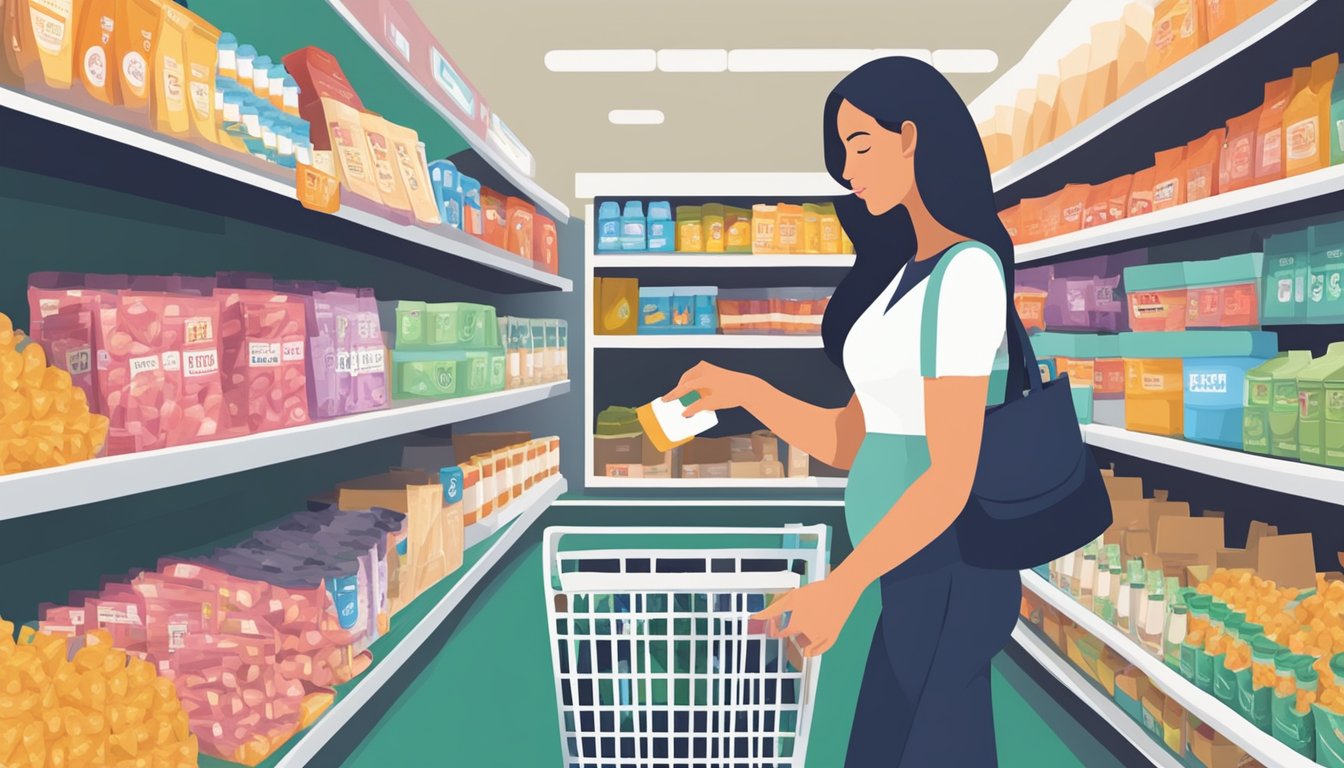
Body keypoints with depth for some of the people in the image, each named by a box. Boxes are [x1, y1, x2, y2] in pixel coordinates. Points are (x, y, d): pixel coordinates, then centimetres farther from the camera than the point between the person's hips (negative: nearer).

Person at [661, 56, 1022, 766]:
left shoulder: (967, 270, -16)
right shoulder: (908, 276, 12)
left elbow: (952, 476, -21)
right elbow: (850, 442, 10)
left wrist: (840, 588, -19)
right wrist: (743, 390, -2)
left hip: (949, 585, -9)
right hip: (917, 582, 9)